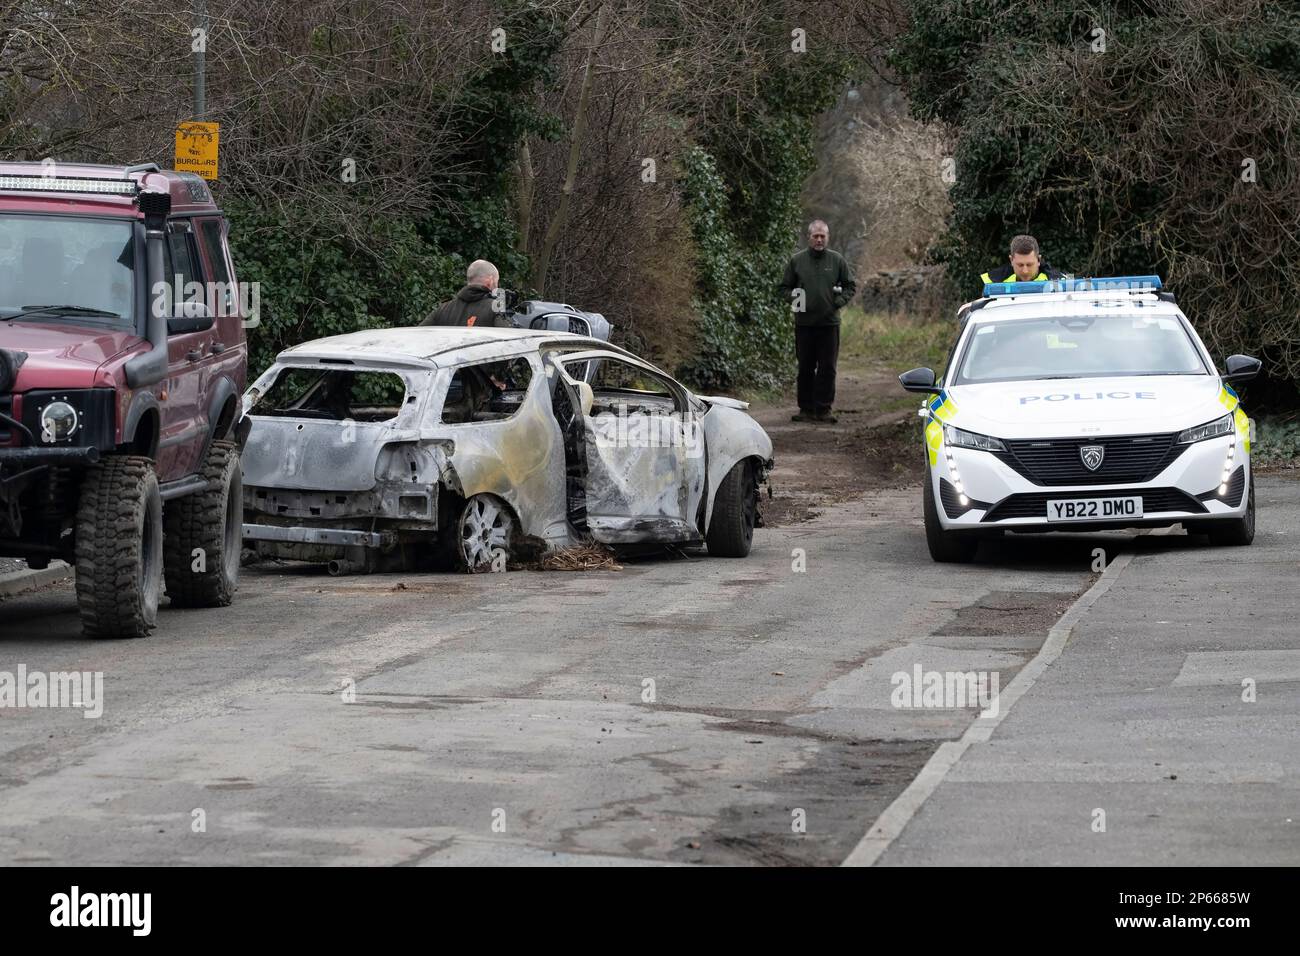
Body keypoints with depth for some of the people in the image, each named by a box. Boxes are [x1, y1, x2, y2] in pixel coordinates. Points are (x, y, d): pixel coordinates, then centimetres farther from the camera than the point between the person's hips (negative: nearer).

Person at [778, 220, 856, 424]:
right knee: (805, 368, 4)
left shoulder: (837, 260, 5)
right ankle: (806, 408, 10)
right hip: (804, 322, 0)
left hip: (829, 323, 0)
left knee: (827, 368, 0)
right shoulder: (797, 260, 4)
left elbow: (851, 286, 11)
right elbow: (785, 287, 12)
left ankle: (824, 408, 5)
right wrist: (794, 299, -6)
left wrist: (839, 302, -3)